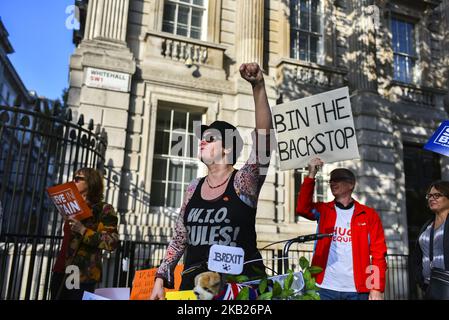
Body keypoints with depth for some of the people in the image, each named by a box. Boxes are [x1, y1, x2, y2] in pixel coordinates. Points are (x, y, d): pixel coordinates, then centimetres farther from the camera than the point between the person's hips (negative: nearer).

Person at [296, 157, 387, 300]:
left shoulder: (369, 215, 5)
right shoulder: (323, 210, 8)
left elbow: (378, 253, 1)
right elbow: (302, 208, -12)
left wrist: (377, 288, -8)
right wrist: (311, 175, -14)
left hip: (357, 290, 0)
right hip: (325, 288, 1)